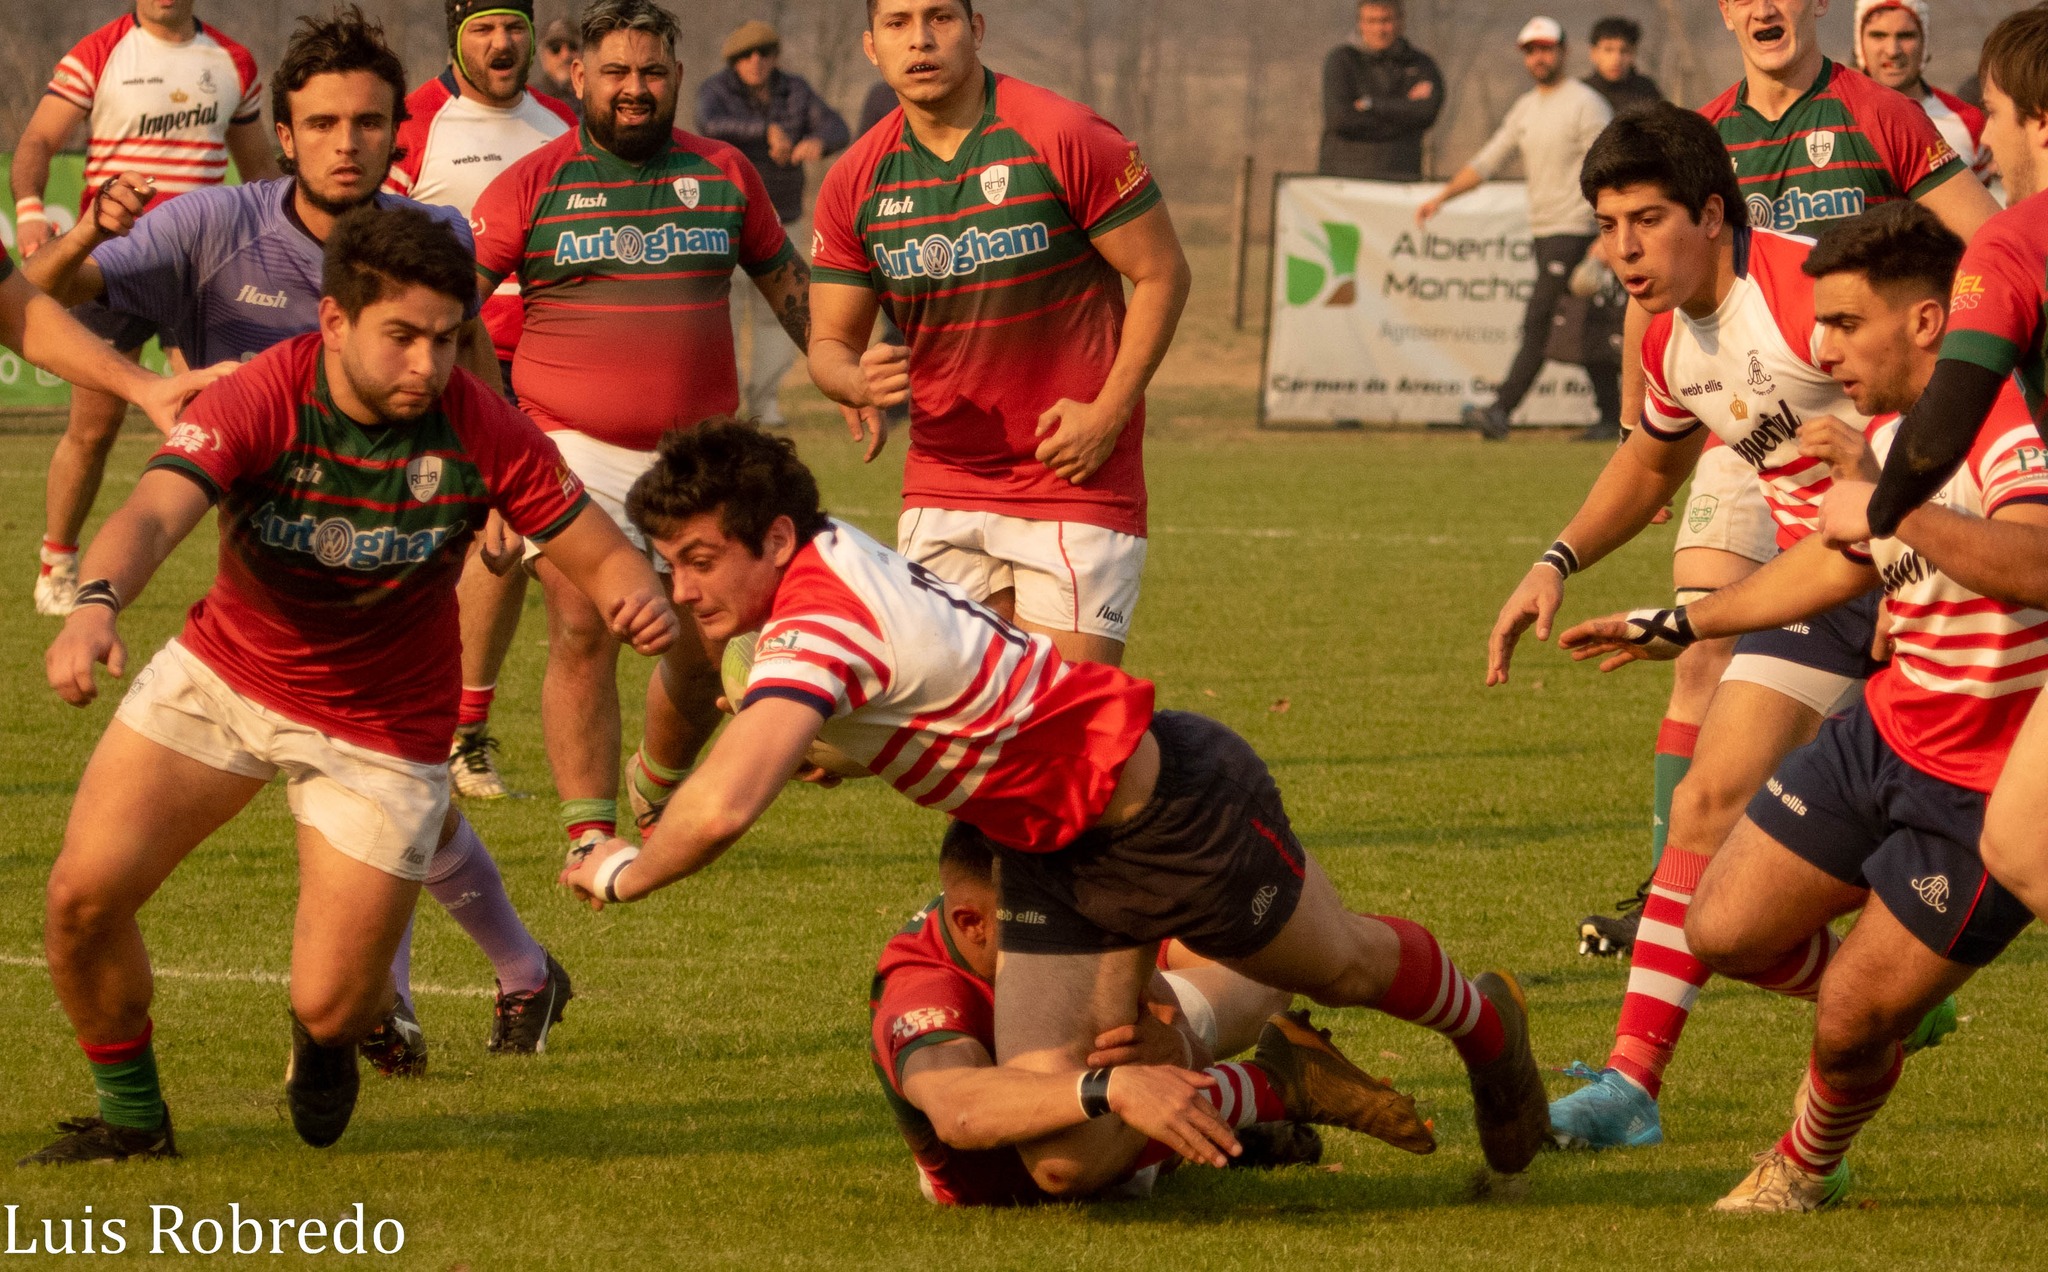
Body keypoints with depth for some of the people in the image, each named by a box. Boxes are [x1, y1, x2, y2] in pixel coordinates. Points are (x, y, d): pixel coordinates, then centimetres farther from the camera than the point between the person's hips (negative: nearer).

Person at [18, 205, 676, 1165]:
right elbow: (151, 515, -39)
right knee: (86, 891, -13)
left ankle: (326, 1038, 35)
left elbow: (599, 553, -13)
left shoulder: (481, 431, -20)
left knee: (330, 1006, -7)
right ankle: (131, 1114, 15)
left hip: (382, 727, -1)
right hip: (223, 678, 1)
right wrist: (95, 604, -61)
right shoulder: (259, 402, -24)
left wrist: (639, 598, -38)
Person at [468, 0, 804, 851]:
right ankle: (590, 836, -12)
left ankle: (658, 800, 32)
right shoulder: (533, 184, -1)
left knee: (702, 653, 6)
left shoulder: (724, 173, 9)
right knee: (582, 633, -15)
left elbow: (787, 284, 21)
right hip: (576, 452, -3)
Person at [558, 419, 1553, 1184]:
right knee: (1062, 1163, -3)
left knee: (1347, 970, 23)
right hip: (1050, 858, 8)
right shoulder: (828, 565, -5)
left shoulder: (818, 627, -32)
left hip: (1173, 799, -8)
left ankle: (1485, 1024, 56)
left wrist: (625, 872, -25)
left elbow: (720, 810, -43)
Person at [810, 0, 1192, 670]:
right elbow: (829, 343, 8)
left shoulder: (1064, 138, -10)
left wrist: (1107, 414, -11)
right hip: (941, 484, 4)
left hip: (1074, 481, -4)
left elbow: (1162, 274, -4)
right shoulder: (854, 185, 3)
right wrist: (860, 382, -16)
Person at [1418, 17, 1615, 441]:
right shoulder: (1526, 108, 15)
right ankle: (1614, 417, 14)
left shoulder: (1586, 104, -9)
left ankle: (1501, 412, -20)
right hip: (1541, 232, 8)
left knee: (1537, 323, -14)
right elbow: (1486, 160, 17)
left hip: (1573, 231, -8)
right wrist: (1442, 196, 5)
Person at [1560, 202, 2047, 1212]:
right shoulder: (1891, 433, 5)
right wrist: (1675, 626, 35)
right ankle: (1879, 997, 35)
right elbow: (1835, 565, 25)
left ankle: (1810, 1166, 29)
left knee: (1850, 1025, -3)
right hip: (1884, 738, 8)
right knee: (1724, 933, 6)